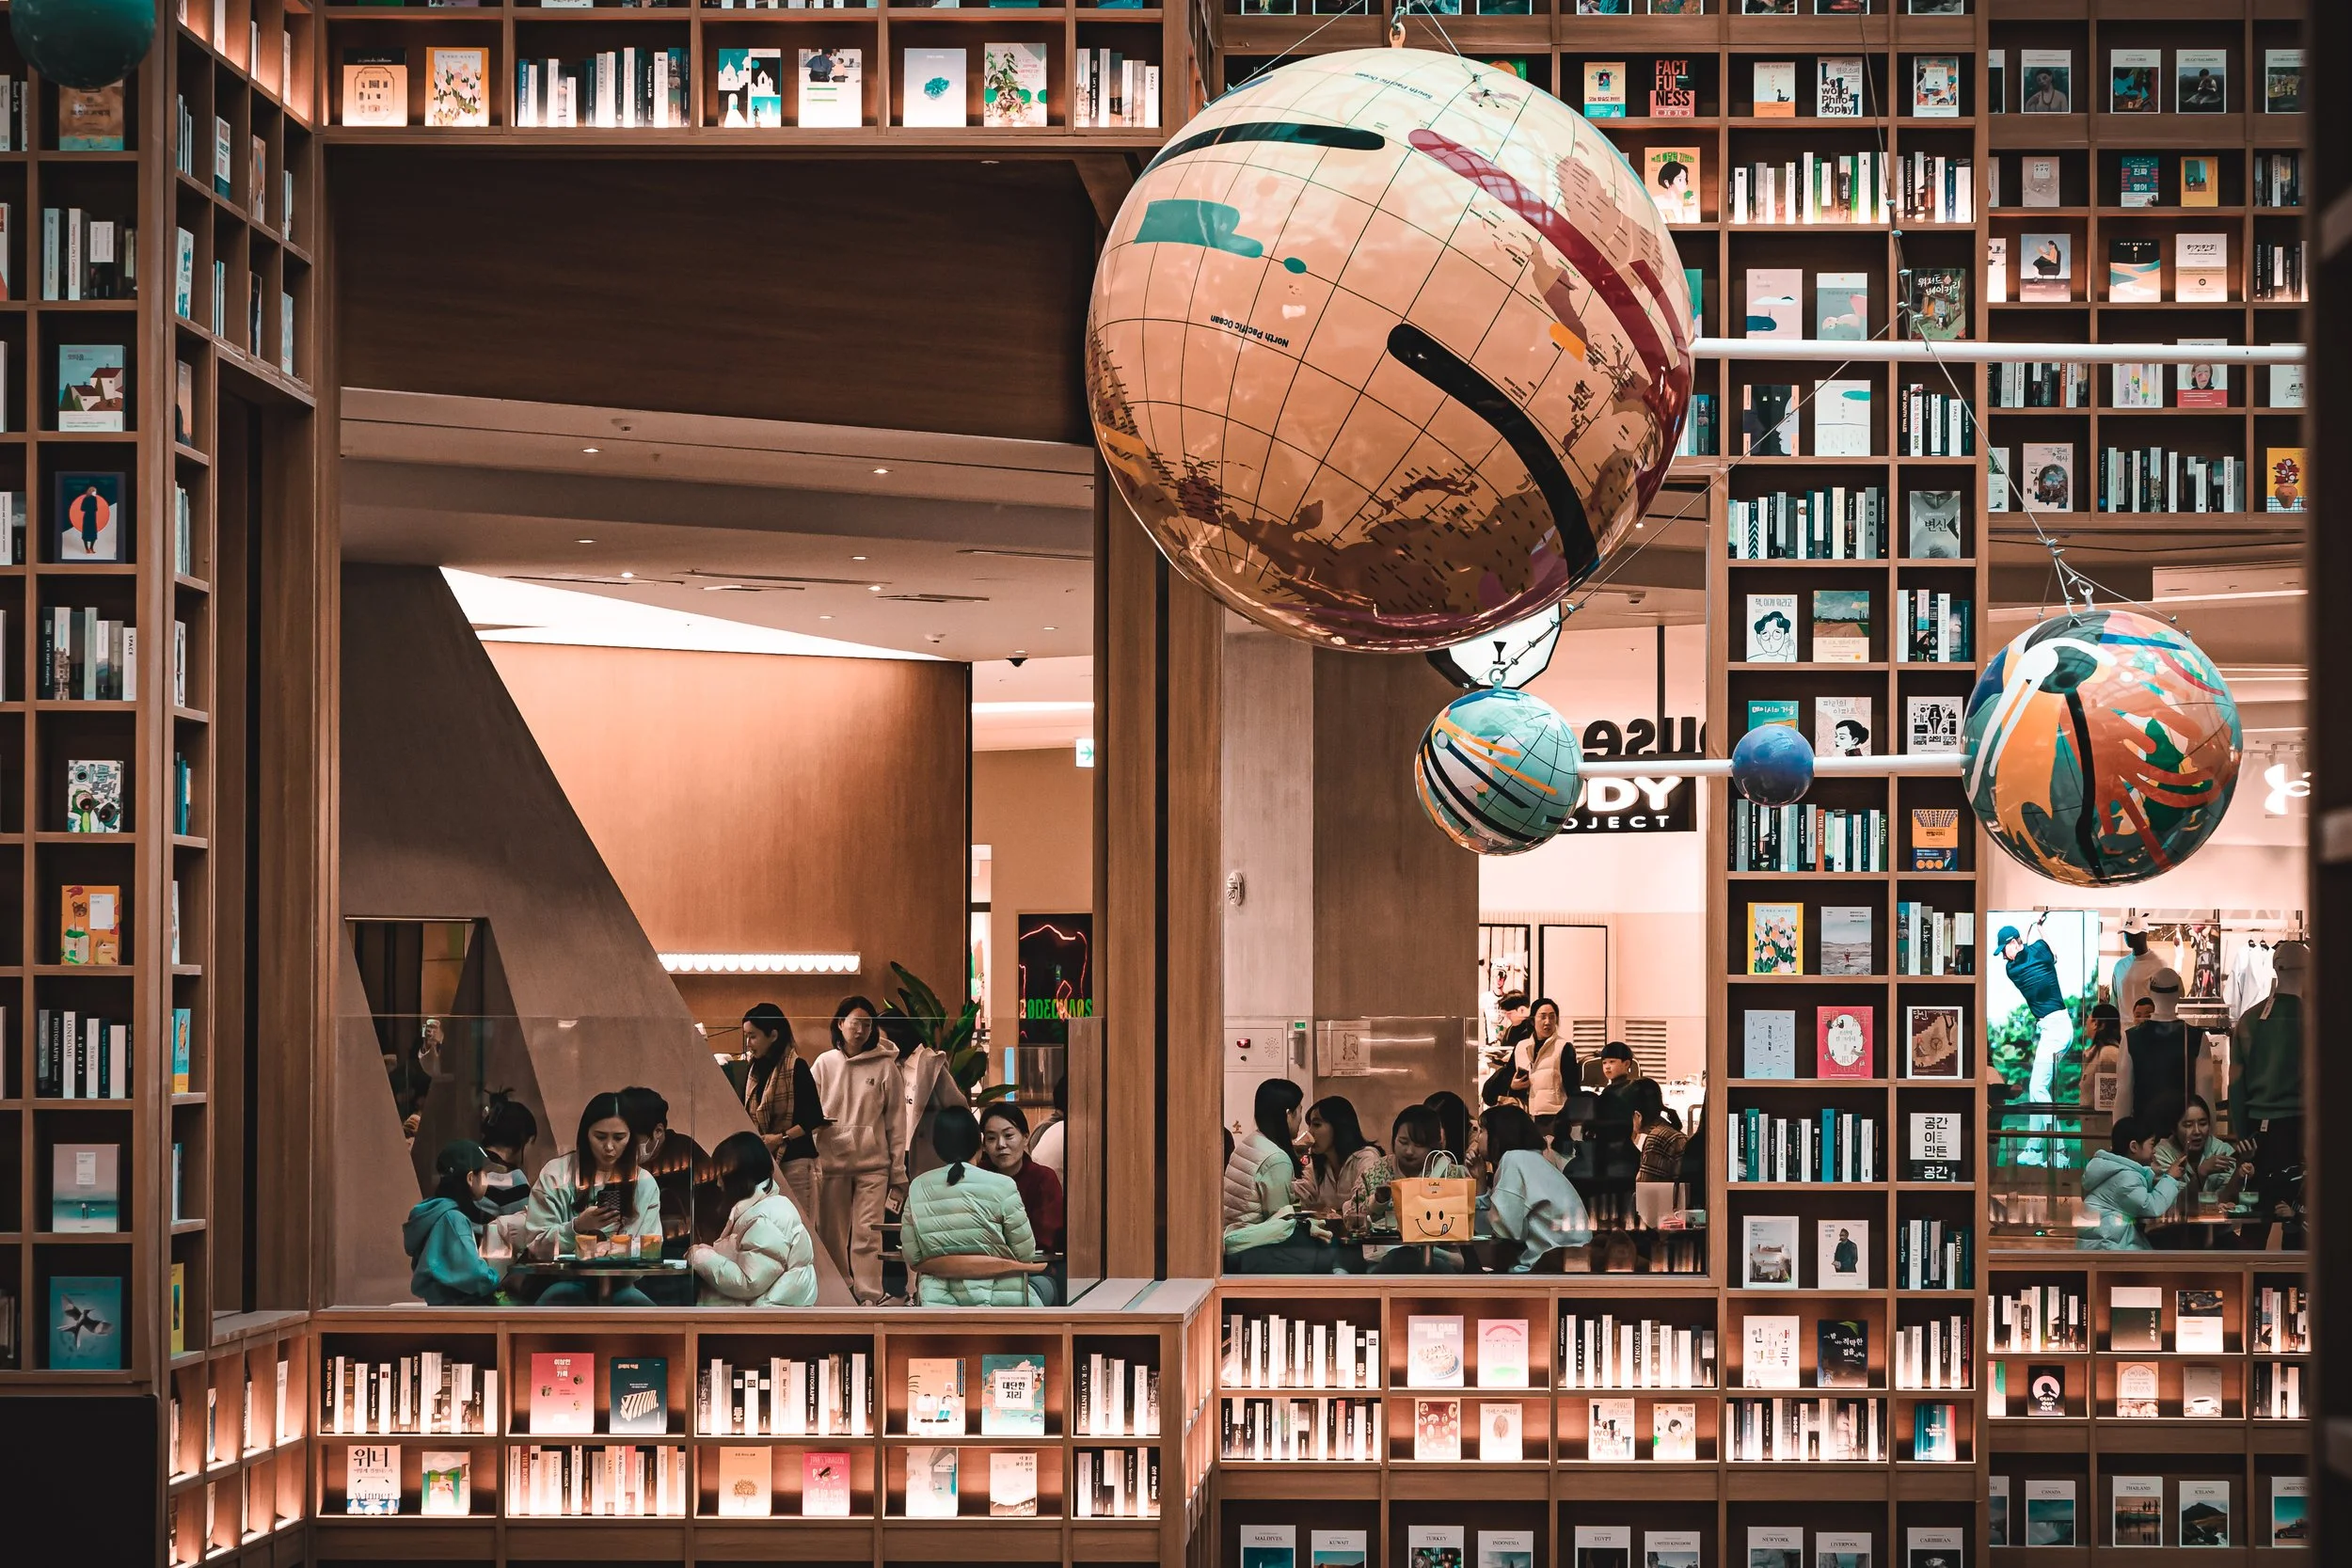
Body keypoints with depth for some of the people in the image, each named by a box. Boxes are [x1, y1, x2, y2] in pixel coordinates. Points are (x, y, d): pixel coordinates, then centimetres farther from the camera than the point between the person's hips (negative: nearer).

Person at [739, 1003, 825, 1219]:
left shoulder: (796, 1067, -6)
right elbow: (747, 1116, 17)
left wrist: (781, 1137, -15)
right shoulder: (755, 1070, 14)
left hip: (793, 1160, -6)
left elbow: (815, 1118, -8)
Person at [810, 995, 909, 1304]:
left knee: (867, 1233, -9)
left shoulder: (885, 1067, 3)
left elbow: (896, 1122, 4)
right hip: (832, 1160, 2)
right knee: (832, 1234, 7)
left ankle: (869, 1298, -8)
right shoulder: (824, 1064, 9)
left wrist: (898, 1171, 3)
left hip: (873, 1163, -2)